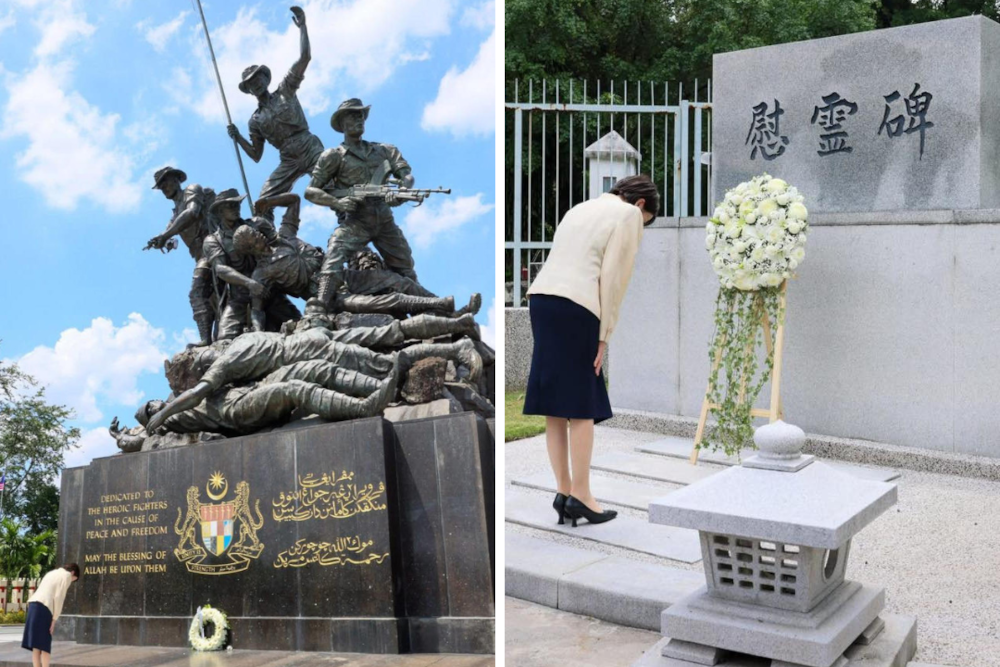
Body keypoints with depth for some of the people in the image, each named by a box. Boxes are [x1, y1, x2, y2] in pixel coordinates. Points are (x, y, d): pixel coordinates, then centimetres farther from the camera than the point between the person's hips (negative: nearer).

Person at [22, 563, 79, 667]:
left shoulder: (53, 573, 29)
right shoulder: (67, 575, 4)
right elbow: (58, 598, -6)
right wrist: (54, 619, -5)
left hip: (33, 603, 7)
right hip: (44, 607, -7)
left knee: (36, 644, 5)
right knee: (45, 644, -4)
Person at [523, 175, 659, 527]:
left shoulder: (582, 208, 28)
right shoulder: (629, 214, 6)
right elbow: (613, 278, -4)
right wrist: (604, 335, -2)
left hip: (541, 297, 7)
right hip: (575, 307, -7)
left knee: (556, 406, 8)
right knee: (582, 406, -1)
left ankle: (564, 492, 12)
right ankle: (580, 495, 4)